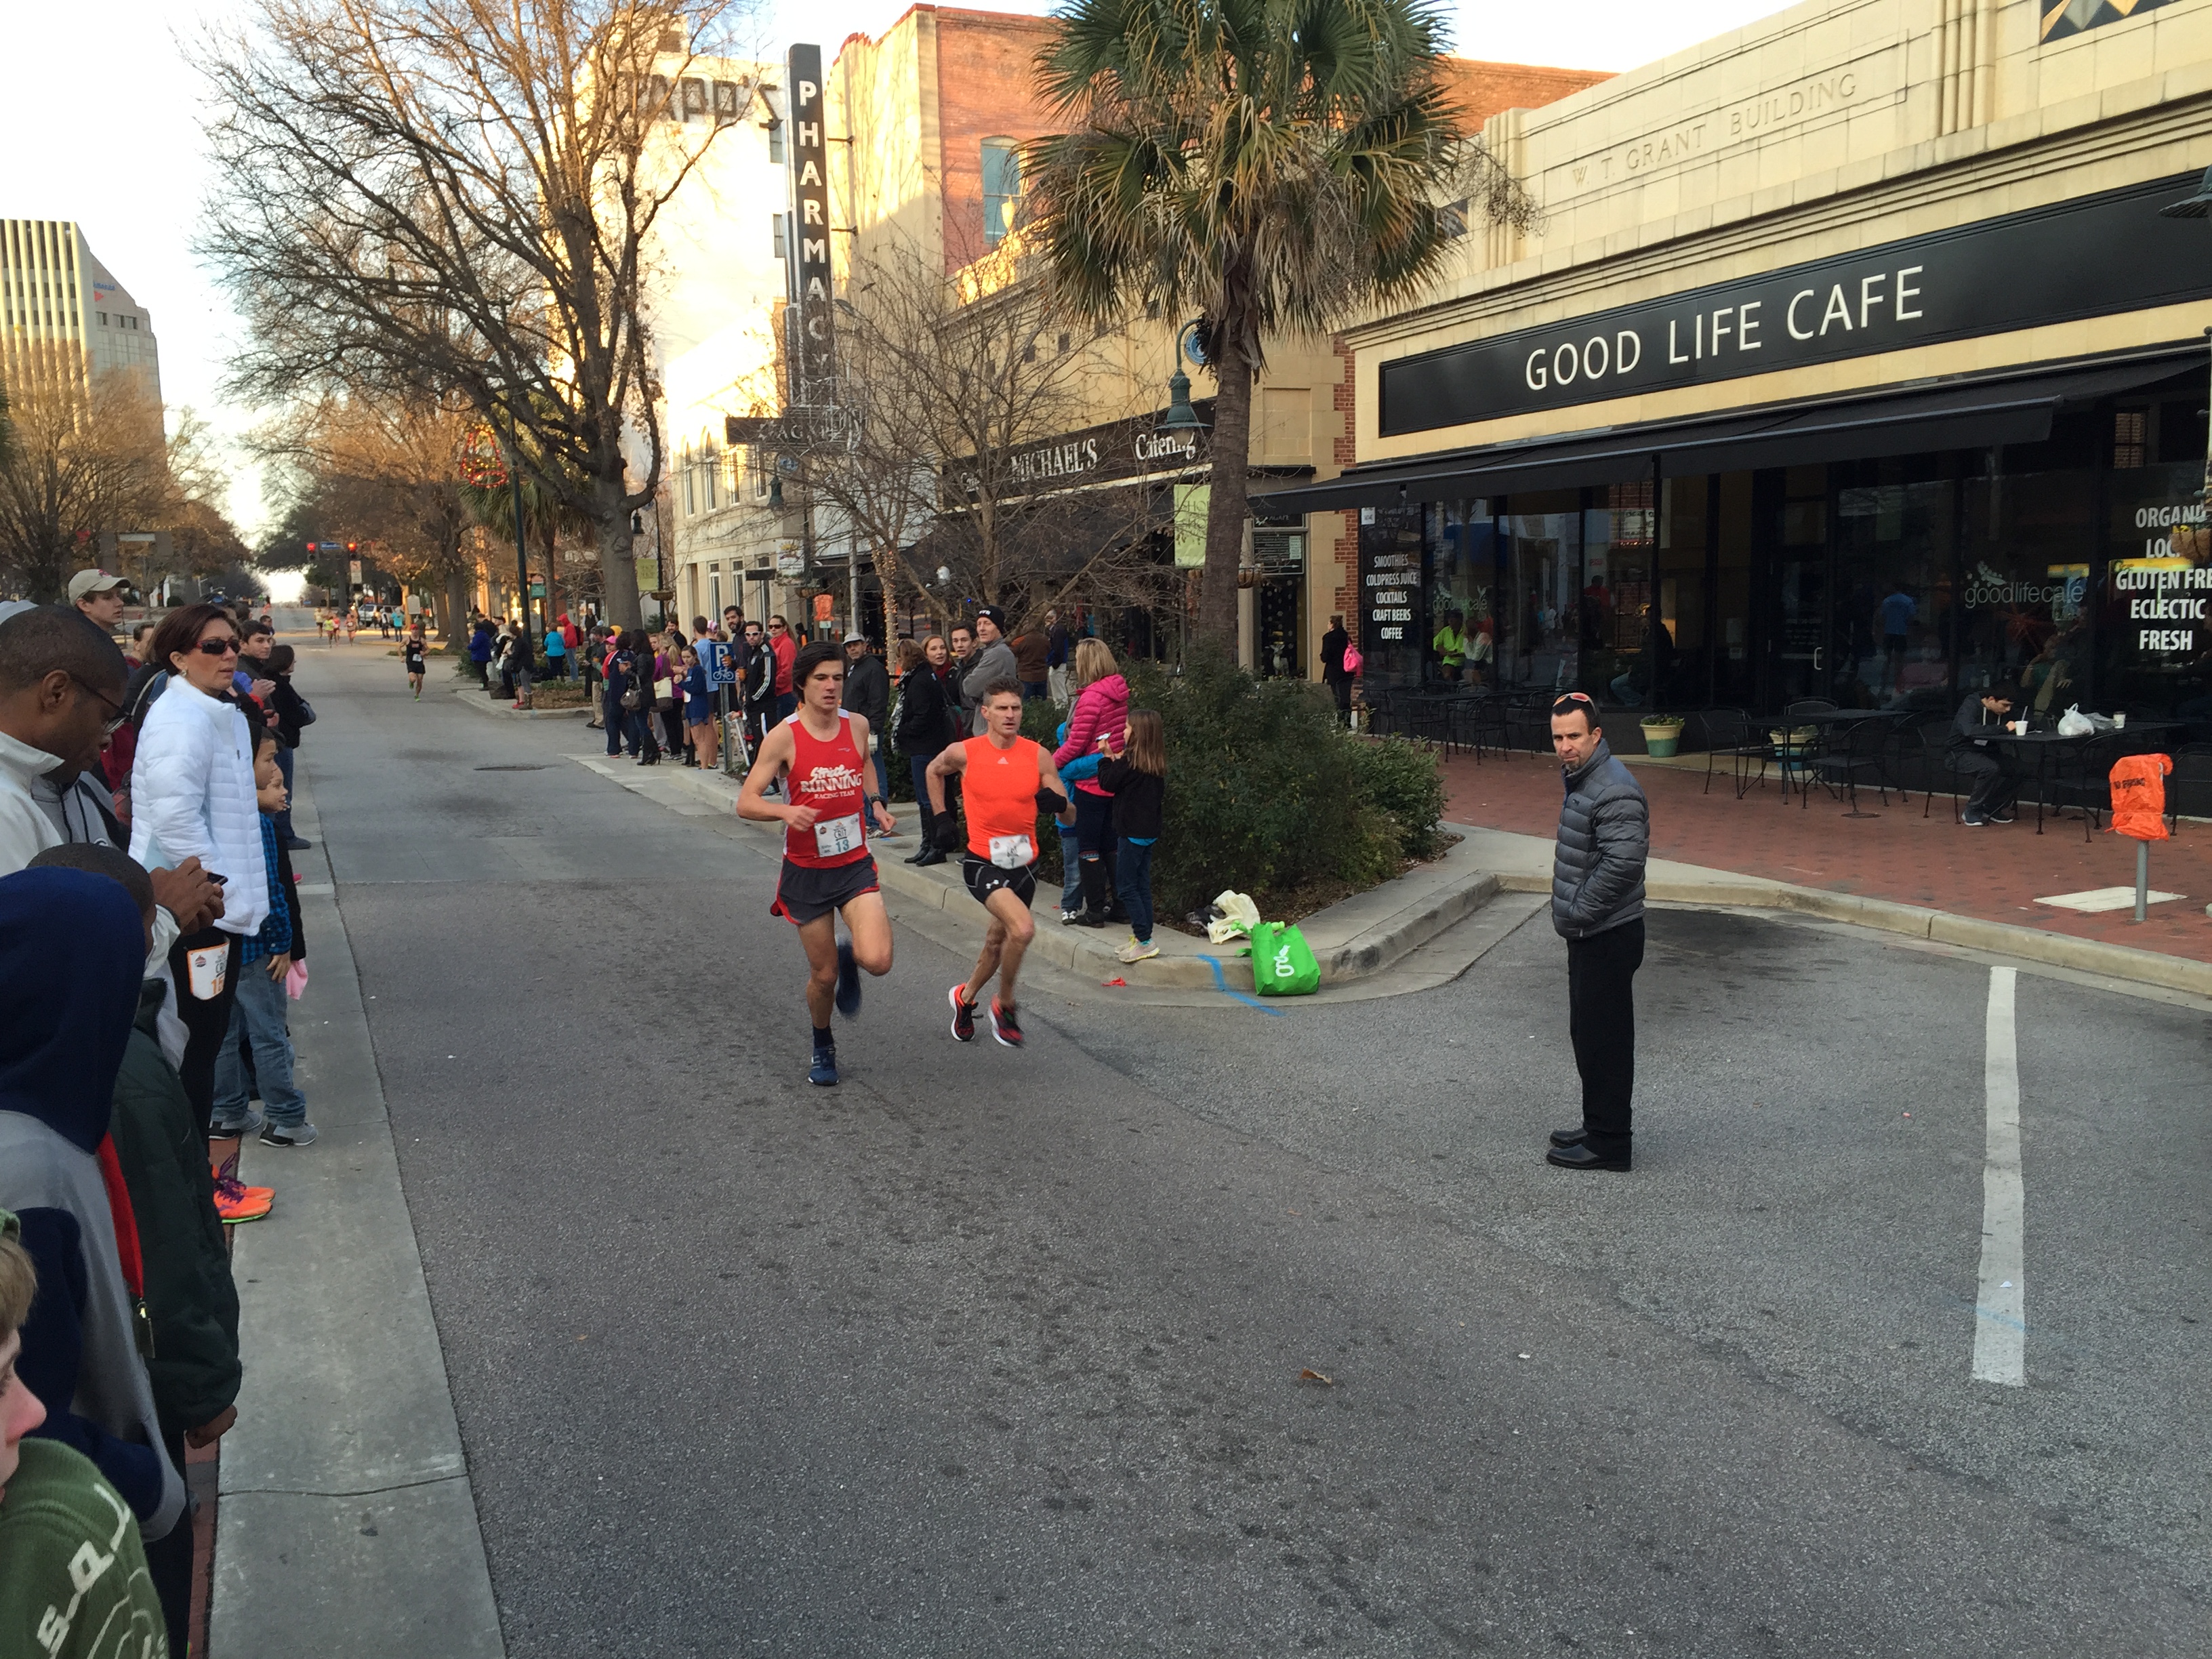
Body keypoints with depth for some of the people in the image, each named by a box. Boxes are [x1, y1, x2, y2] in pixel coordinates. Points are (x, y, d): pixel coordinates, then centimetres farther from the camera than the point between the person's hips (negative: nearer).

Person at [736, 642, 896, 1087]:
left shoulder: (857, 725, -1)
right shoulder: (784, 737, -12)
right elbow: (746, 803, -14)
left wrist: (877, 804, 7)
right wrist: (785, 811, -34)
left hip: (855, 865, 2)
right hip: (806, 870, -2)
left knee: (877, 961, -19)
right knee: (823, 975, 8)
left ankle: (850, 957, 19)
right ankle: (823, 1048, 37)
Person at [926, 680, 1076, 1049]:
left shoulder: (1039, 756, -3)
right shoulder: (964, 753, -7)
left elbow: (1069, 816, 0)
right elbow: (934, 771, 17)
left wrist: (1058, 804, -23)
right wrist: (942, 817, 11)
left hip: (1024, 863, 4)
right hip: (983, 862, -4)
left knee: (998, 942, 20)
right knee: (1023, 928, -26)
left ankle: (965, 997, 48)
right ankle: (1005, 1005, -3)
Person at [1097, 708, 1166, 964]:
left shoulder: (1129, 761, -17)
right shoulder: (1156, 765, 8)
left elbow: (1107, 783, -11)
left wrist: (1108, 758, 4)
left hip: (1132, 832, -8)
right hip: (1149, 832, 8)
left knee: (1126, 886, -4)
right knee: (1142, 886, 13)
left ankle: (1144, 941, -7)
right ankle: (1142, 935, 16)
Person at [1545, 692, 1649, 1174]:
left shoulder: (1613, 790, -20)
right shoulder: (1582, 779, 13)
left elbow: (1622, 863, -28)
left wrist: (1577, 913, -20)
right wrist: (1572, 916, 14)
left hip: (1608, 936, -11)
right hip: (1591, 934, 11)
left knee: (1602, 1037, -3)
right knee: (1591, 1033, 18)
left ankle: (1608, 1143, 6)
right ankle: (1601, 1127, 30)